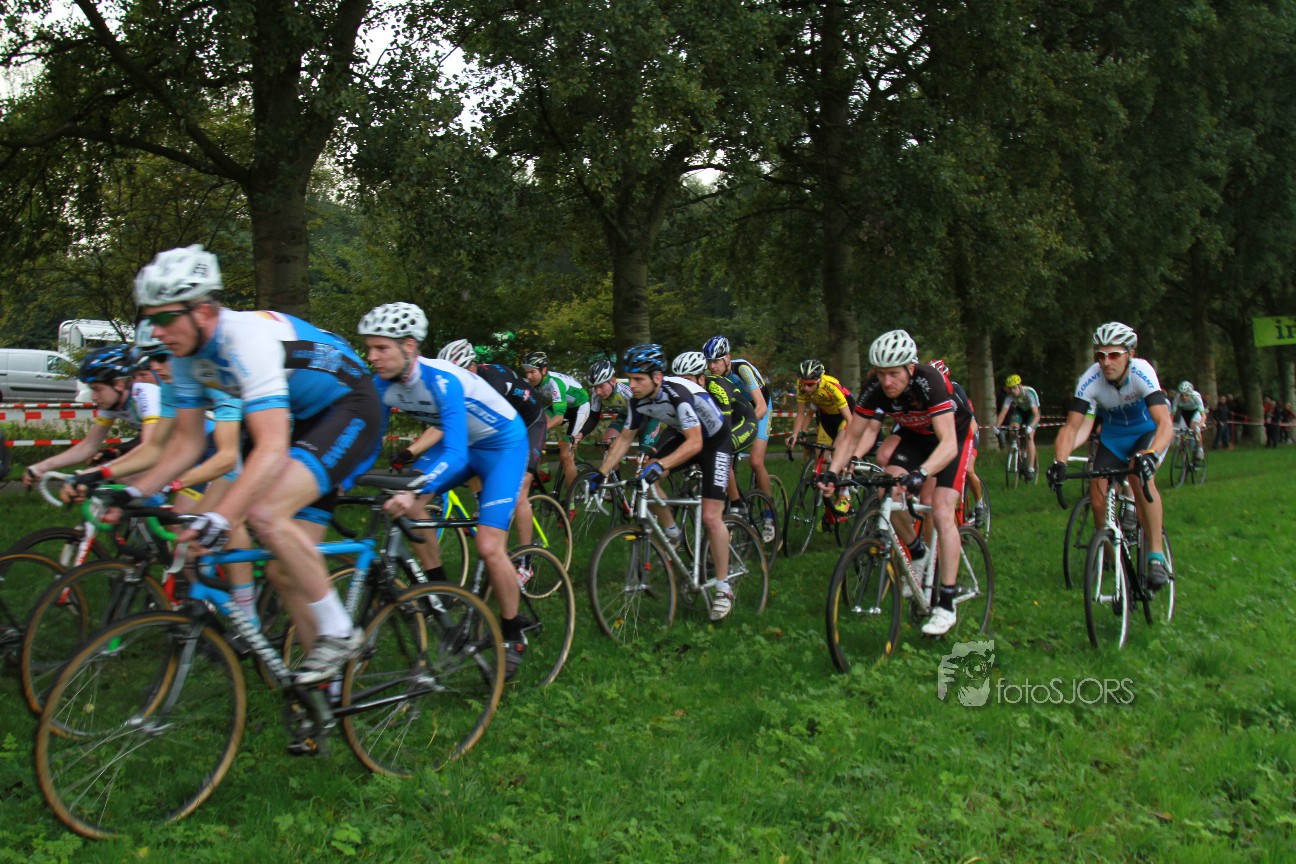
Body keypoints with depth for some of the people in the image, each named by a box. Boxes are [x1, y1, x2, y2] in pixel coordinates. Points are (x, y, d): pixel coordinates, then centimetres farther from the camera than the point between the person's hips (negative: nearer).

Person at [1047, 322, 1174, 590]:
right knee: (1097, 495, -11)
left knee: (1142, 477, -32)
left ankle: (1157, 556, -23)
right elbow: (1071, 427, -28)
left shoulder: (1141, 372, -33)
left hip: (1148, 431, -3)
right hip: (1113, 435, 3)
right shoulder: (1091, 379, -26)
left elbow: (1165, 423, -43)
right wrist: (1059, 461, -47)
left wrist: (1150, 455, -62)